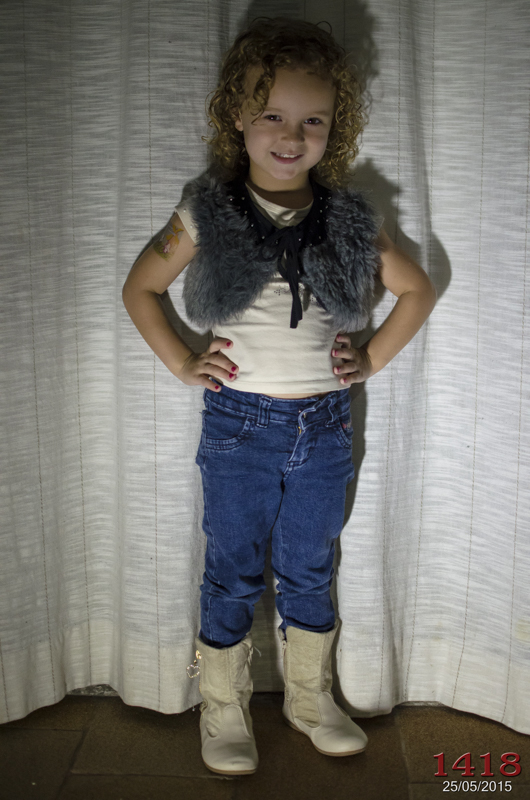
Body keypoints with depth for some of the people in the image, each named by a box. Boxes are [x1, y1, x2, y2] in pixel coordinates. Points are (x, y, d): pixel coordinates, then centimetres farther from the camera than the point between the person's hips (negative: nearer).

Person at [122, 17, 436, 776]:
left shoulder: (349, 221, -1)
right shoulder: (206, 215, -6)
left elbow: (418, 290, 12)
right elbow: (140, 290, 4)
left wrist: (371, 357, 2)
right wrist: (184, 363, -4)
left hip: (325, 426, 2)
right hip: (240, 425, -2)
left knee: (310, 571, 17)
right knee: (233, 573, 11)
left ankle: (310, 697, 38)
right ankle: (223, 708, 31)